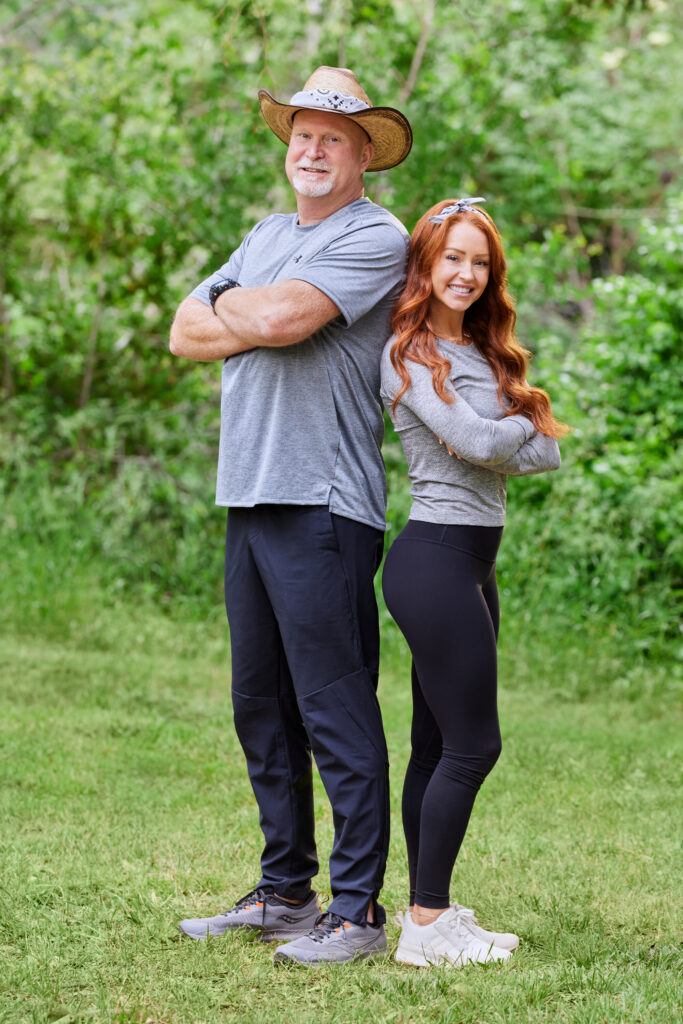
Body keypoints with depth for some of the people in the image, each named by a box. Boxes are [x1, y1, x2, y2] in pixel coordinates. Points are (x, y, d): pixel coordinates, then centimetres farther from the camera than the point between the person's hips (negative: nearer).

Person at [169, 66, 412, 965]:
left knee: (337, 713, -7)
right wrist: (263, 320, -4)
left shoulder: (376, 237, -5)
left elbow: (280, 317, -19)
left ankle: (358, 913, -2)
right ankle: (284, 893, 22)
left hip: (323, 507, -8)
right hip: (251, 497, 8)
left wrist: (230, 303, 3)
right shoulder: (267, 236, 21)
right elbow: (188, 334, 13)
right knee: (261, 707, 12)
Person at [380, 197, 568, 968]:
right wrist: (520, 423, 1)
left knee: (437, 744, 10)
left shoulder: (483, 353, 17)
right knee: (471, 744, -7)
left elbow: (546, 453, 9)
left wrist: (497, 443, -9)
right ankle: (428, 925, -3)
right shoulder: (409, 352, -8)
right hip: (435, 557, -8)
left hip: (472, 562, 8)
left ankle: (428, 908, 15)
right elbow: (474, 441, -19)